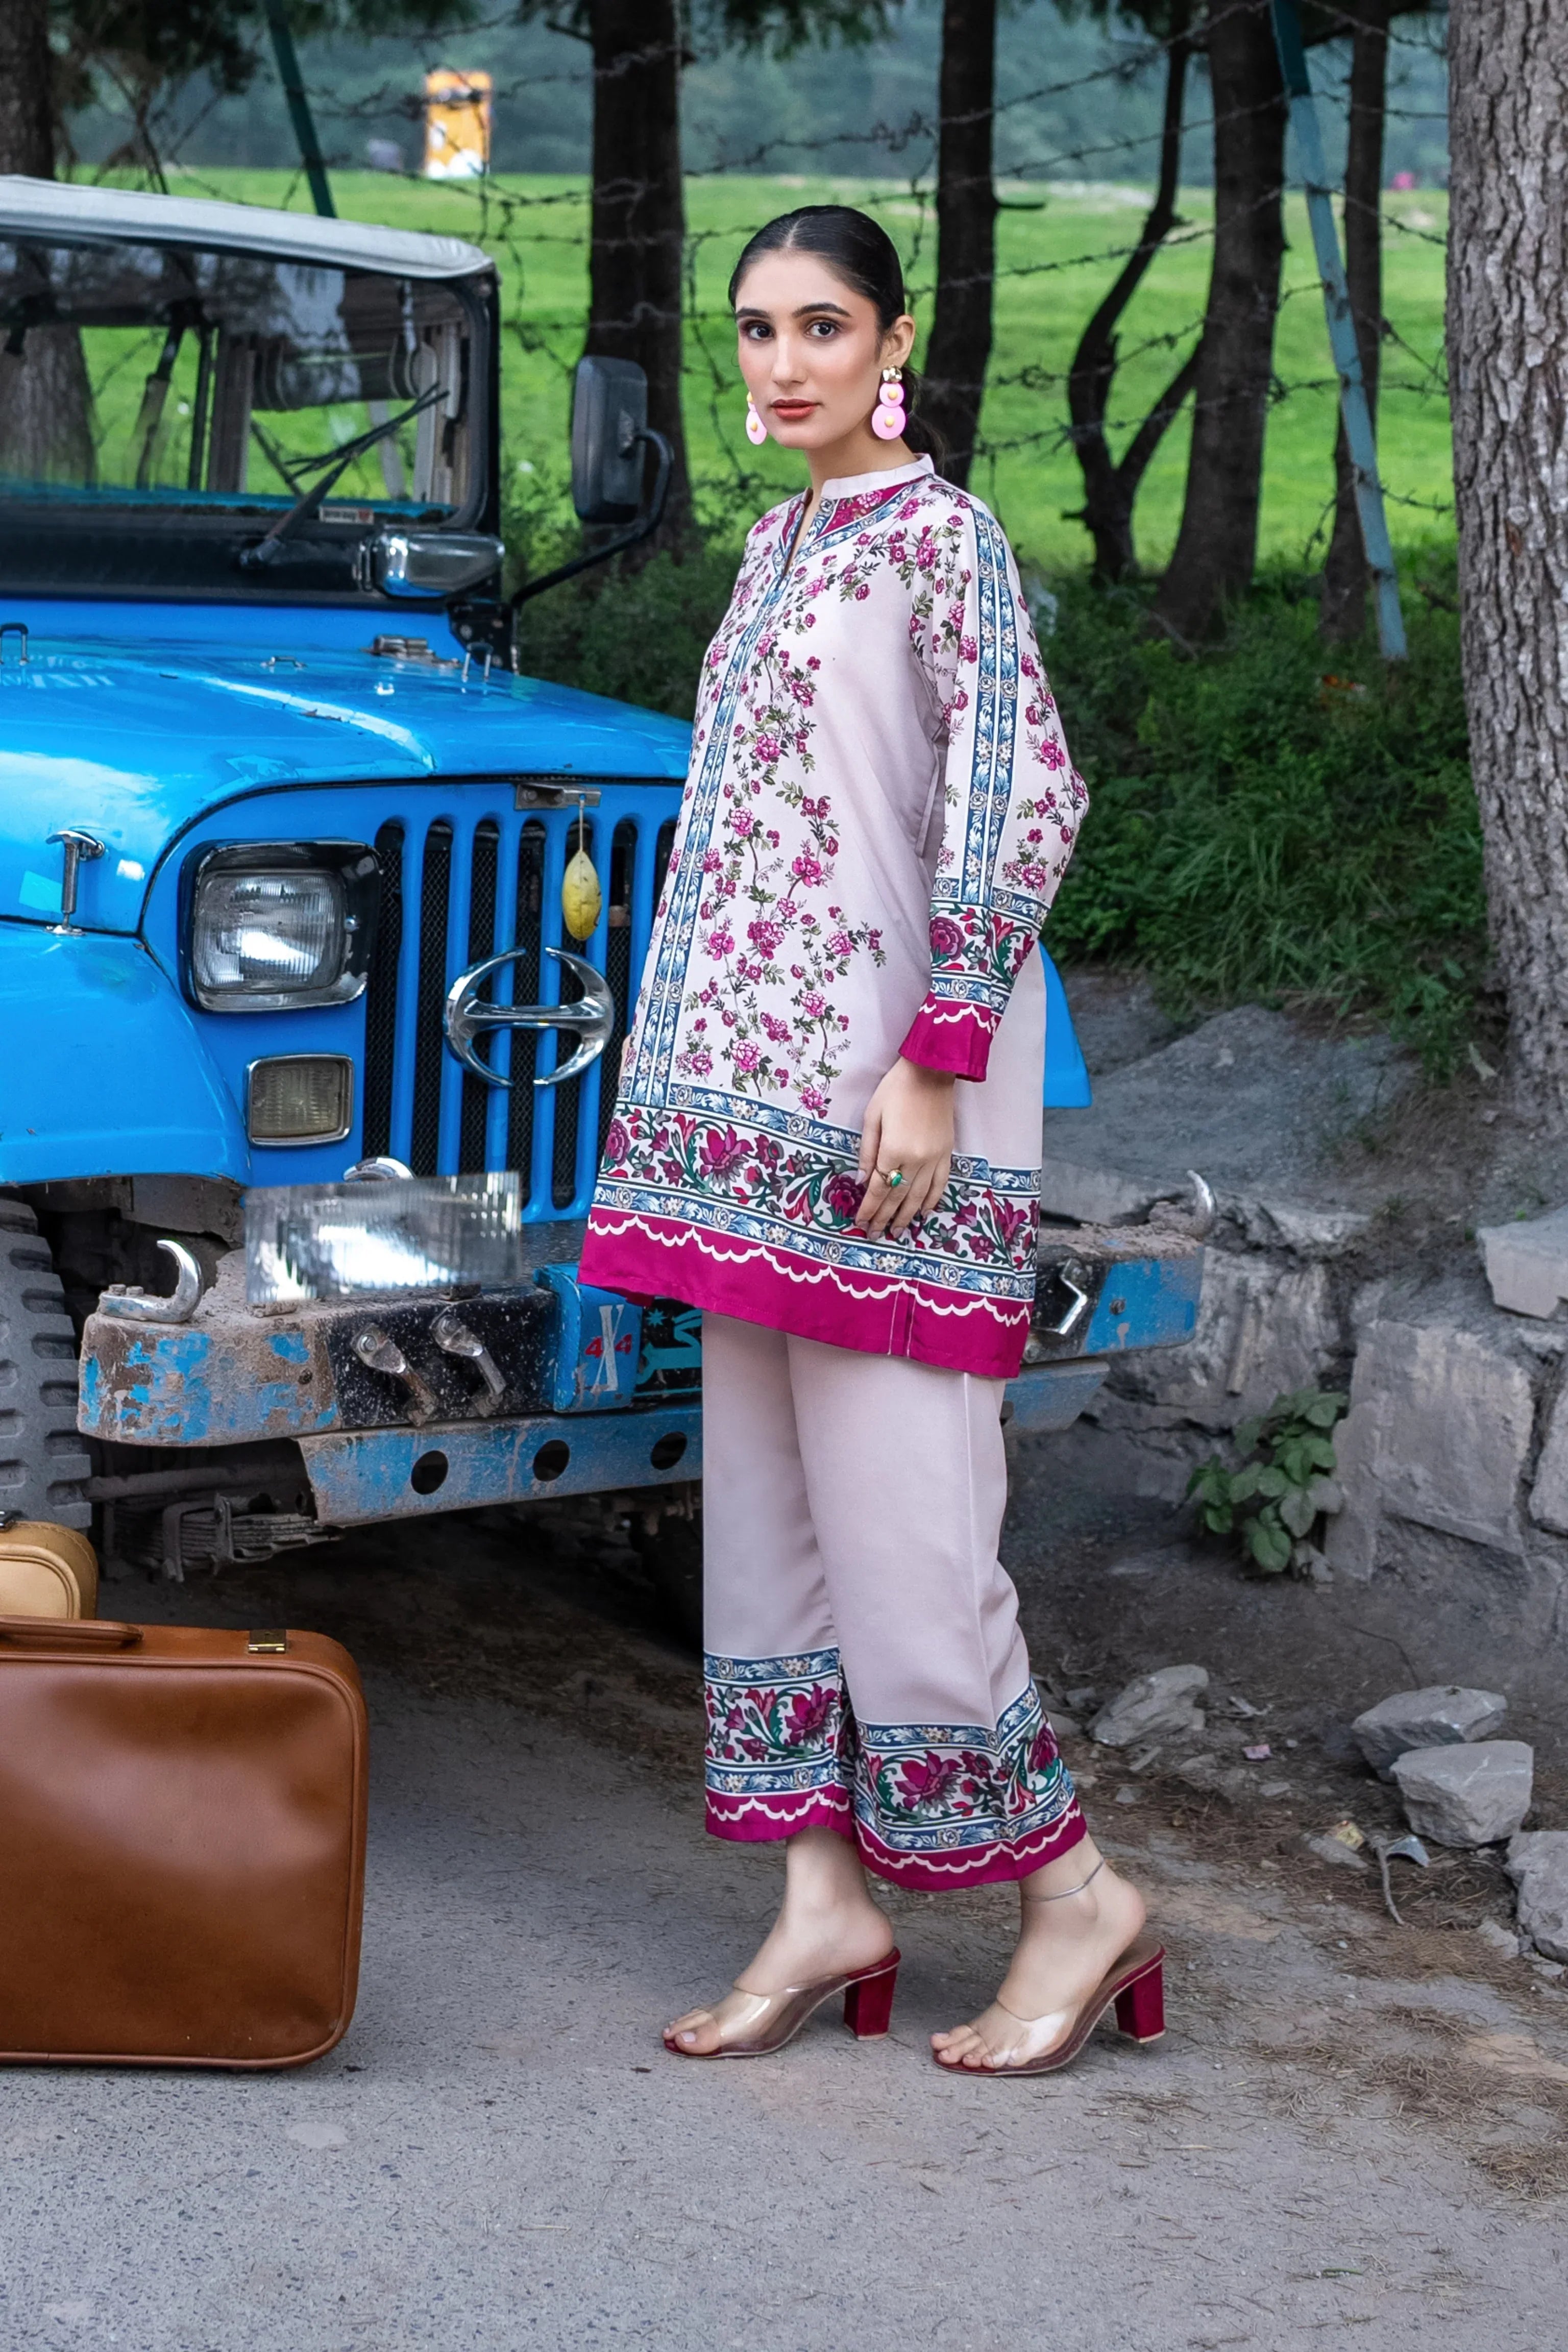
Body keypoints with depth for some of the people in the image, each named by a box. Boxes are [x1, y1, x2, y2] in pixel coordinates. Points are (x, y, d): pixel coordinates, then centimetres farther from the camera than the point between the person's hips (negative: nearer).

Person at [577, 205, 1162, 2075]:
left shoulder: (940, 537, -8)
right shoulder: (779, 543, 16)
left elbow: (1024, 798, -16)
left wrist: (938, 1060, -21)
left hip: (886, 1099, -9)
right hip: (758, 1088, 9)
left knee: (892, 1505, -7)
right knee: (766, 1495, 9)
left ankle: (1073, 1893, 6)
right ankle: (826, 1900, 16)